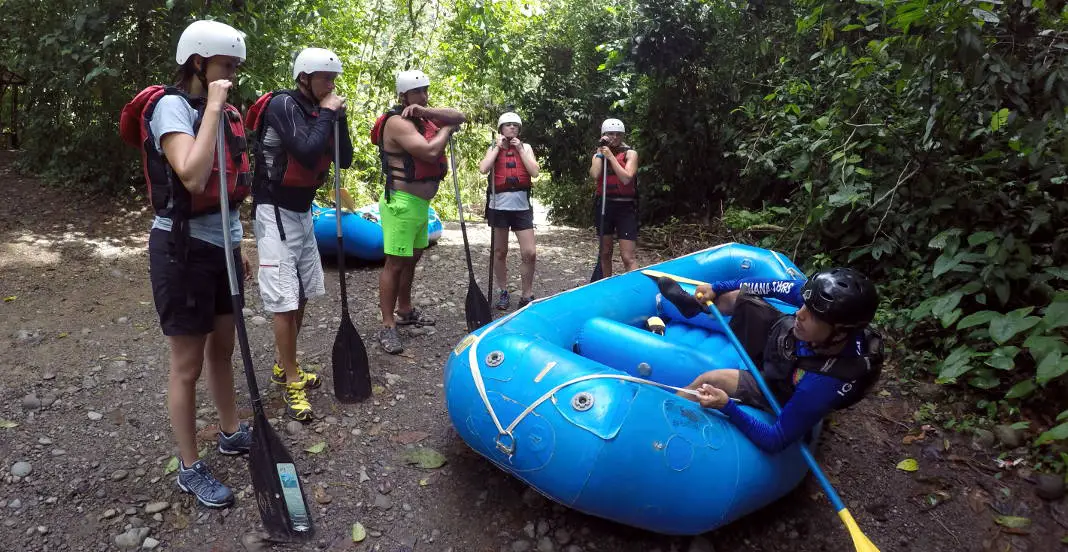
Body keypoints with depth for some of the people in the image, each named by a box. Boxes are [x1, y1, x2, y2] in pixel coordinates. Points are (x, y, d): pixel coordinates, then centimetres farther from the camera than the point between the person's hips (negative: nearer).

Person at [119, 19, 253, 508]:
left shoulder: (223, 113, 9)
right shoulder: (171, 106, -15)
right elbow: (193, 178, -32)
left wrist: (236, 244, 18)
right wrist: (213, 107, -25)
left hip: (220, 246, 8)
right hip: (183, 248, -8)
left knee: (222, 348, 20)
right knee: (187, 365, 4)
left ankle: (231, 433, 38)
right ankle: (189, 469, 19)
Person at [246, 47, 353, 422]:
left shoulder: (316, 111, 9)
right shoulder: (283, 104, -14)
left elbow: (345, 160, 7)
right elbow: (307, 153, -27)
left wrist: (338, 117, -3)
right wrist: (327, 114, -15)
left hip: (302, 211, 8)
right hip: (276, 212, -8)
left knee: (301, 295, 12)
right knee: (284, 300, -7)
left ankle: (284, 367, 27)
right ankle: (291, 381, 3)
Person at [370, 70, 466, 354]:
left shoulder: (423, 118, 13)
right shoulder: (398, 122, -15)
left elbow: (460, 117, 4)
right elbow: (430, 152, -27)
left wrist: (424, 111, -9)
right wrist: (445, 130, -7)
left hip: (420, 202, 10)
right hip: (401, 203, -10)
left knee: (412, 258, 19)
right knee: (395, 263, -8)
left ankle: (405, 310, 34)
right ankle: (387, 327, -3)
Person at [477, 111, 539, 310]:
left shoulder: (526, 147, 10)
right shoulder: (493, 148, 8)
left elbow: (535, 172, -5)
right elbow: (483, 169, -10)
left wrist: (520, 149, -5)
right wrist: (498, 147, -5)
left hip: (522, 206, 0)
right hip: (499, 206, 0)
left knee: (529, 253, -6)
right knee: (500, 252, 9)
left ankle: (526, 295, 5)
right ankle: (503, 292, 22)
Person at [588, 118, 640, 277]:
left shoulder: (630, 153, 0)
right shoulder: (598, 155, 10)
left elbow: (626, 178, -16)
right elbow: (595, 175, -11)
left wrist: (611, 156, -14)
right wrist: (600, 152, -7)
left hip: (625, 207, -4)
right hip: (603, 205, 4)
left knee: (628, 257, -11)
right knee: (605, 252, 13)